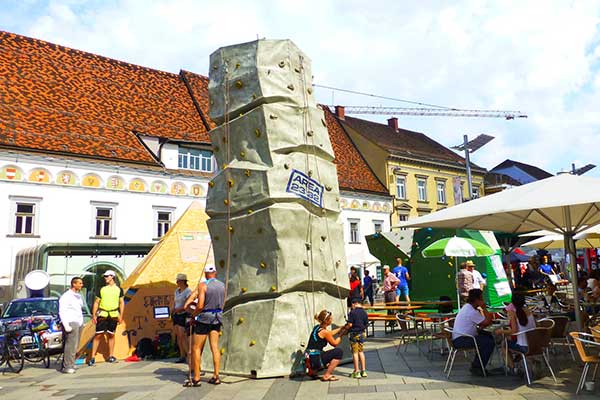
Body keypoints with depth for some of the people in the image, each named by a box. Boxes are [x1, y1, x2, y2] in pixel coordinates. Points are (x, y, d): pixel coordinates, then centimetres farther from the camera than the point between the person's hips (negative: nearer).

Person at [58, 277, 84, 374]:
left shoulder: (78, 296, 17)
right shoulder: (66, 296, -9)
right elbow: (61, 312, -12)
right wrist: (66, 325, -18)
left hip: (79, 323, 9)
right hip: (71, 323, -8)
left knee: (75, 345, 9)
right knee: (70, 345, -11)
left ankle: (70, 364, 16)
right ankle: (67, 367, -8)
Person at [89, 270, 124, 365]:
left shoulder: (119, 289, 7)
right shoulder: (102, 289, 9)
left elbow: (121, 303, 8)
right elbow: (96, 302, 9)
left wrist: (121, 316, 2)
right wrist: (93, 315, 1)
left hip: (113, 315, 0)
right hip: (102, 314, 0)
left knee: (111, 335, 6)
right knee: (98, 335, -4)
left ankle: (111, 356, 16)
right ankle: (93, 357, 1)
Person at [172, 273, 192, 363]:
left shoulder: (188, 291, -9)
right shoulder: (177, 290, 14)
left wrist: (180, 309, -23)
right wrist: (173, 308, 3)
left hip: (184, 315, -8)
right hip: (176, 315, 8)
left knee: (183, 336, -11)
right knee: (178, 336, 7)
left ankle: (189, 356, -4)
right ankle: (182, 357, 13)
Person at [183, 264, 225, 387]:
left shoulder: (203, 285, -13)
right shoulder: (222, 285, 4)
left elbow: (200, 306, -19)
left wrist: (193, 316, -4)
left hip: (204, 318, -5)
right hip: (217, 318, 5)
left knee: (196, 348, 5)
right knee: (215, 348, 10)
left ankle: (196, 378, 7)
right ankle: (216, 376, 12)